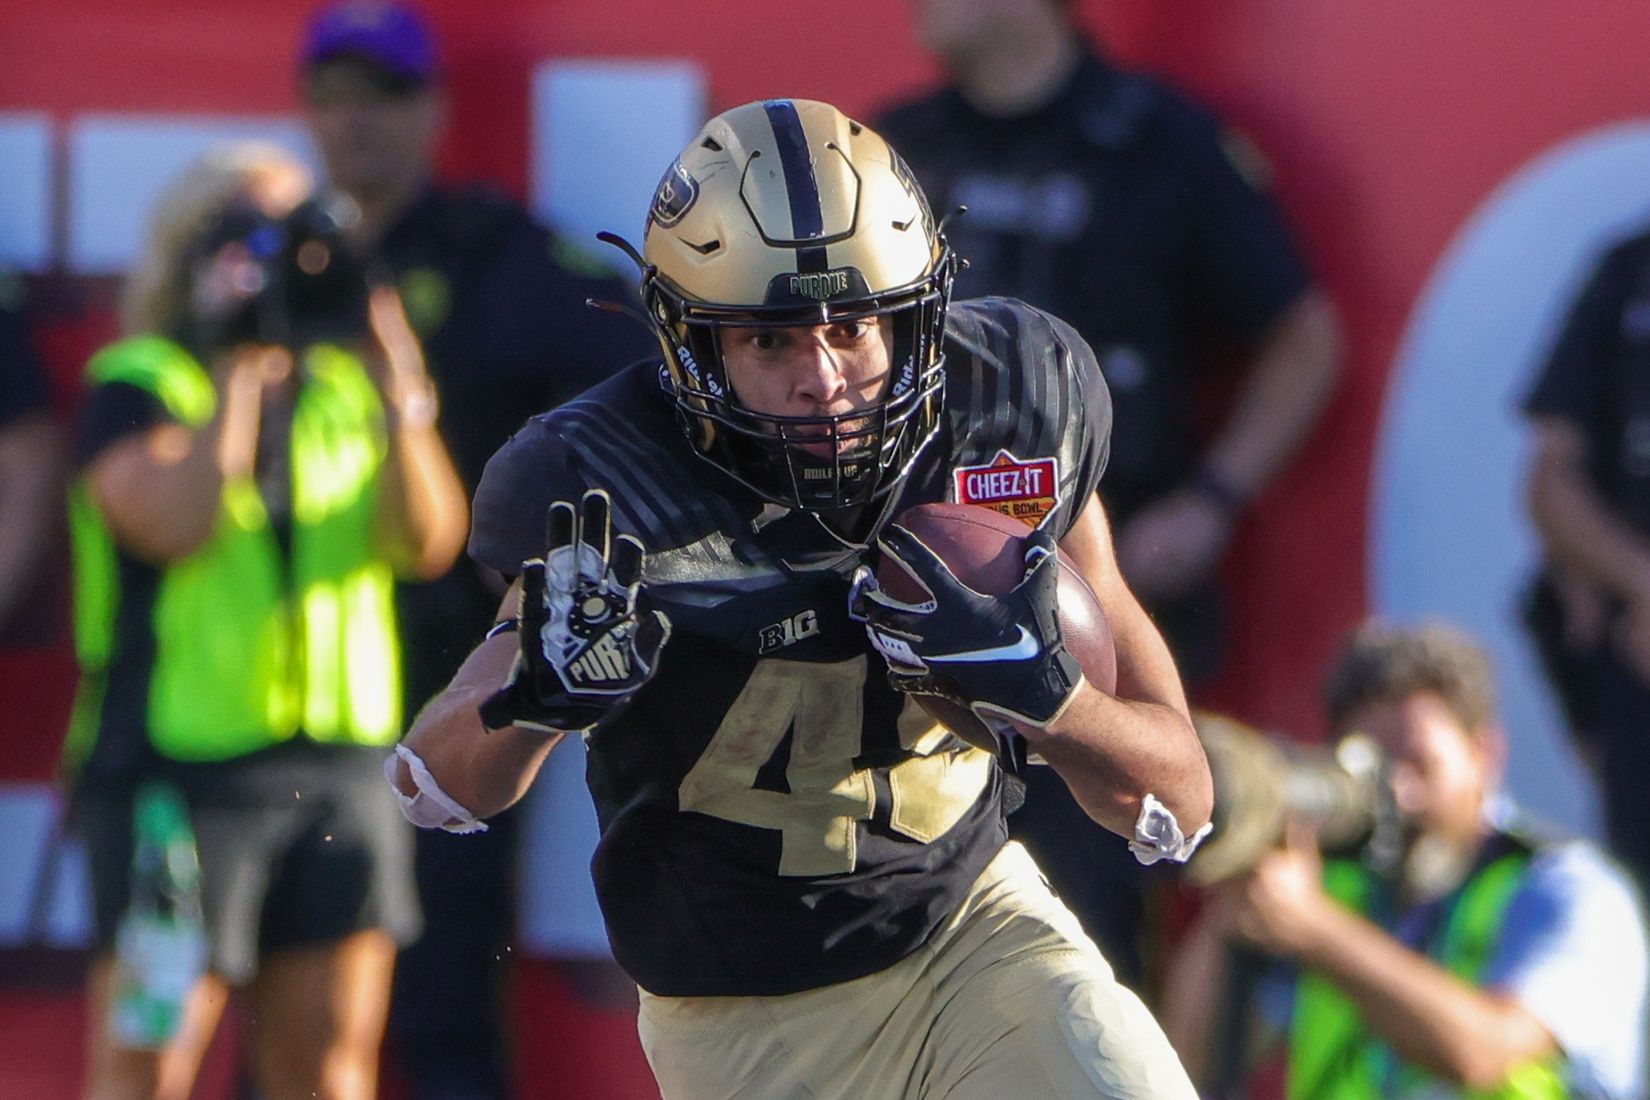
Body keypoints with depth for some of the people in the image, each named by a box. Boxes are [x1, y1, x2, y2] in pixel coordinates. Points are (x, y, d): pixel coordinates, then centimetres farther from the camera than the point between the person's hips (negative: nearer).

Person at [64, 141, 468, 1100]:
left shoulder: (343, 389, 13)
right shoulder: (137, 387, -2)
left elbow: (428, 543, 2)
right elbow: (176, 521, -20)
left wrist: (398, 397, -10)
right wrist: (241, 373, -15)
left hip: (341, 759, 5)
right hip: (178, 760, -5)